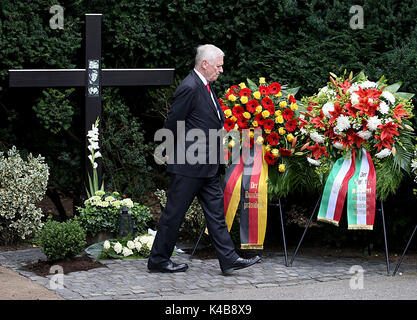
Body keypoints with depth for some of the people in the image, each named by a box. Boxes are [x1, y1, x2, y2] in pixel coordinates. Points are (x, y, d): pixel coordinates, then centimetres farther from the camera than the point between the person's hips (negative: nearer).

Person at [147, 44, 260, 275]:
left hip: (207, 167, 10)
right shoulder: (189, 88, -17)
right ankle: (158, 260, 11)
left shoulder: (205, 87, 14)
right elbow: (172, 126, -16)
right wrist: (184, 152, -5)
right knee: (174, 213, 1)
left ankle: (228, 259, 10)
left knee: (216, 211, 8)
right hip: (189, 165, -10)